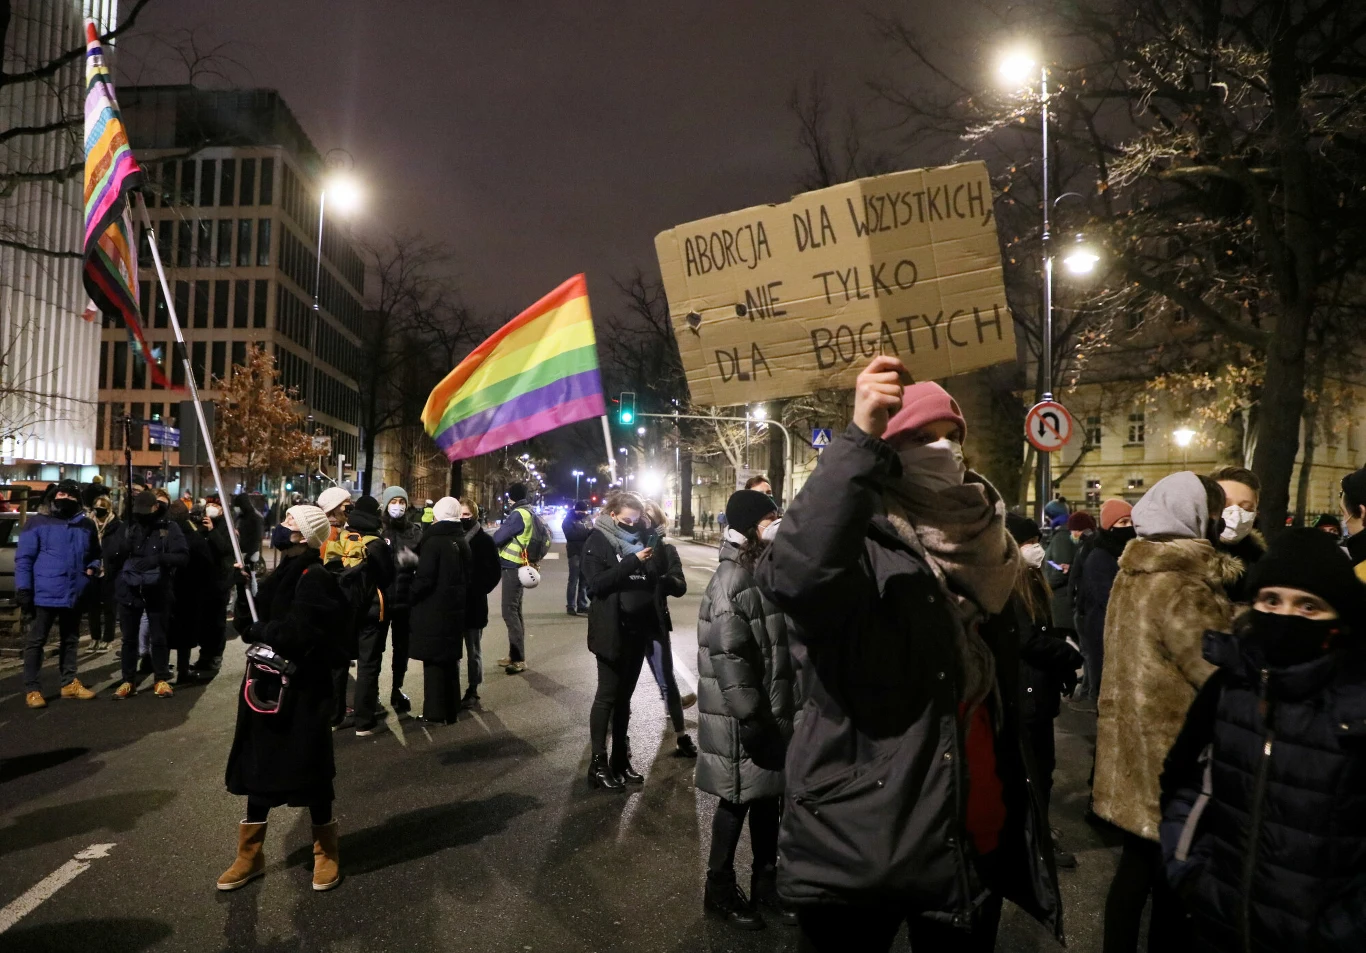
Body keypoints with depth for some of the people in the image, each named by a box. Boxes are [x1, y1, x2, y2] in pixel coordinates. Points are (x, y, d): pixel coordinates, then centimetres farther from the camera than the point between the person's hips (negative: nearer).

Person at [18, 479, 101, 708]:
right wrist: (23, 589, -11)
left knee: (70, 640, 15)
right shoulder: (38, 522, -4)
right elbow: (24, 558, -5)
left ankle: (69, 683, 25)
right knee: (36, 641, 3)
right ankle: (32, 689, 10)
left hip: (75, 594, 5)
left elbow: (95, 555, 21)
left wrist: (92, 568, -1)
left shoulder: (87, 525, 9)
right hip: (45, 593, -4)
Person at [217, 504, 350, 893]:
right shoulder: (279, 575, 11)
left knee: (309, 770, 4)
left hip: (301, 691, -8)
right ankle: (250, 854, 31)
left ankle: (326, 852, 23)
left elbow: (297, 634, -26)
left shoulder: (315, 579, -17)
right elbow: (248, 624, 6)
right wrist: (244, 586, -7)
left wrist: (259, 630, -11)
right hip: (266, 684, 9)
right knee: (258, 766, 16)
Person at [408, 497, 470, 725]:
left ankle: (436, 713, 6)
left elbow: (424, 578, -20)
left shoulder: (433, 542, -16)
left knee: (434, 661, 1)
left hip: (433, 611, -7)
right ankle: (451, 710, 23)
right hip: (454, 609, 7)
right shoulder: (462, 542, 7)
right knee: (450, 659, 15)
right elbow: (467, 576, 12)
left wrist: (411, 595, -4)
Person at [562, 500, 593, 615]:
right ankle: (571, 606, 2)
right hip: (575, 552, -5)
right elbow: (571, 535, -15)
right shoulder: (569, 520, 0)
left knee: (585, 580, 9)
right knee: (574, 580, -4)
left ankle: (582, 606, 16)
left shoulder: (588, 519, 15)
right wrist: (587, 533, -16)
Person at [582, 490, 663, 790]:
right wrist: (632, 562, -24)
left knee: (624, 695, 13)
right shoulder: (598, 541, -5)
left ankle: (620, 759, 21)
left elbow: (655, 577, 14)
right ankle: (598, 764, 8)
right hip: (612, 630, -6)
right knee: (607, 695, -1)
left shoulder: (639, 539, 12)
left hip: (638, 628, 6)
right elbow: (596, 583, -18)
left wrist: (652, 560, -8)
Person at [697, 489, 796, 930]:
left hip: (773, 709, 8)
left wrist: (779, 710, 17)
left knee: (769, 796, 18)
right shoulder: (732, 582, -20)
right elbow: (728, 656, -24)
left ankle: (765, 881, 35)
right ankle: (720, 889, 25)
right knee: (738, 800, 6)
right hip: (744, 717, -8)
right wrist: (750, 717, -22)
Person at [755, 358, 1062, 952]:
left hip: (975, 844, 7)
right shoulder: (861, 545, -12)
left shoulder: (978, 540, 10)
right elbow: (792, 575, -38)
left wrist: (1020, 825, 18)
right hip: (859, 847, -6)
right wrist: (860, 441, -38)